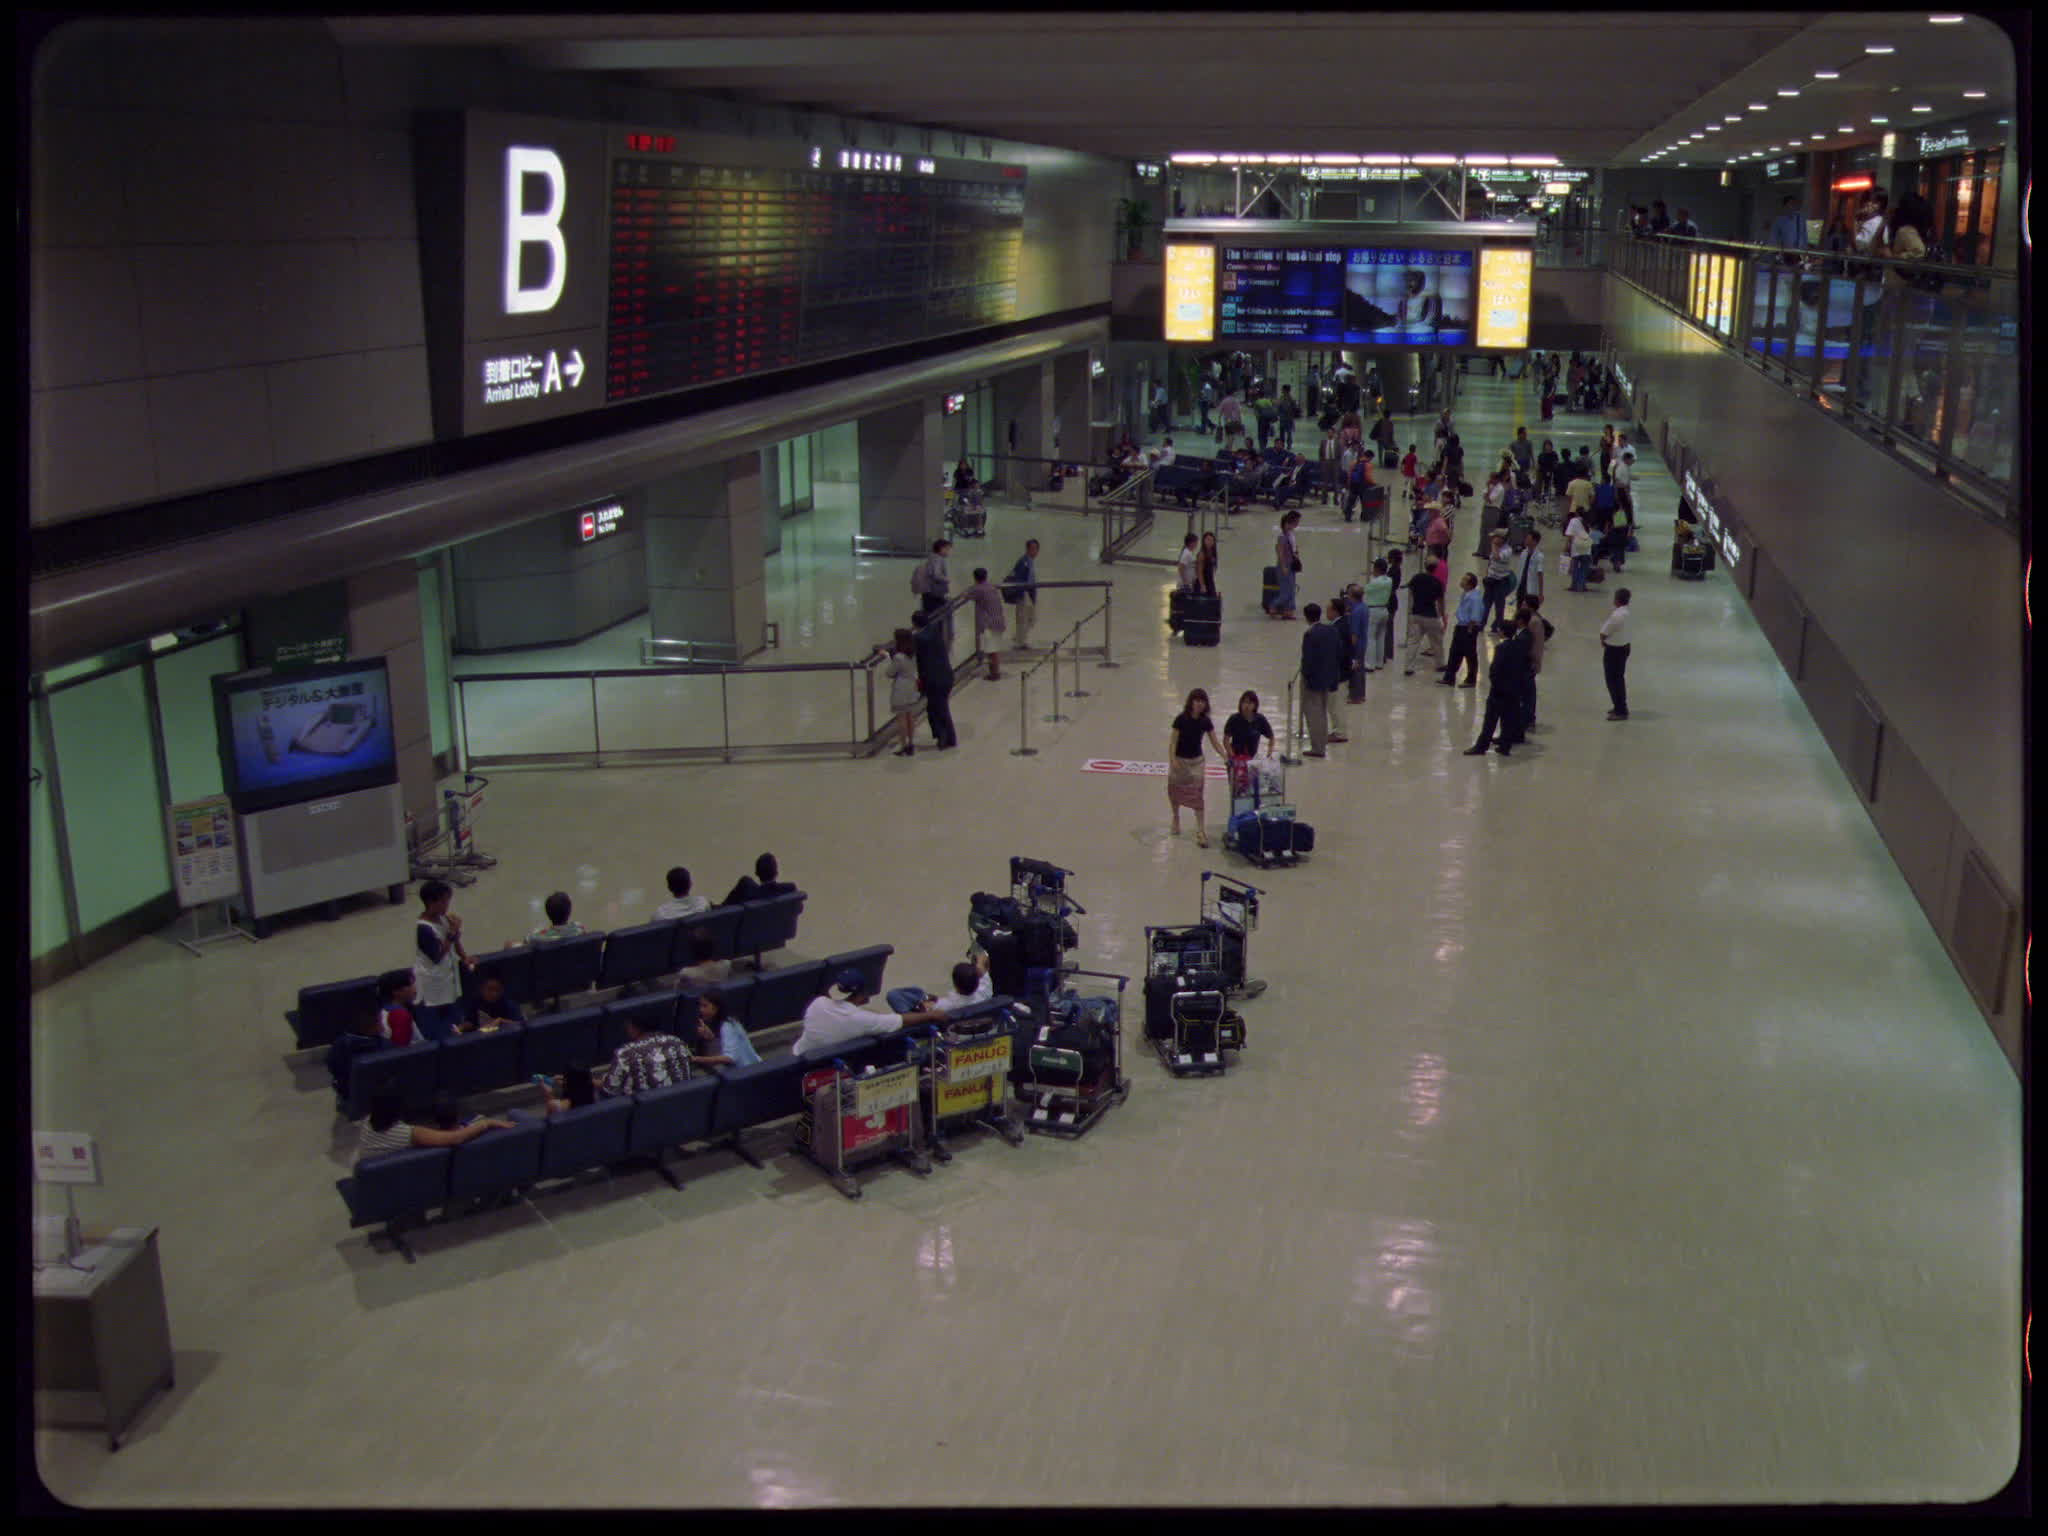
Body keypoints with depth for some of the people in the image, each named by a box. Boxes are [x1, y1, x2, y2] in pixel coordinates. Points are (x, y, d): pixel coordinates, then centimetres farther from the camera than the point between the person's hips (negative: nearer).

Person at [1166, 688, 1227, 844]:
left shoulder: (1206, 722, -6)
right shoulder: (1181, 719, -16)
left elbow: (1215, 742, -2)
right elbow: (1173, 741, -14)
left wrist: (1225, 756, -15)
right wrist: (1172, 760, -23)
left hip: (1196, 761, 2)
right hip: (1180, 760, -2)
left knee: (1197, 795, -5)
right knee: (1175, 791, 13)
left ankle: (1200, 831, -7)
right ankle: (1176, 818, 41)